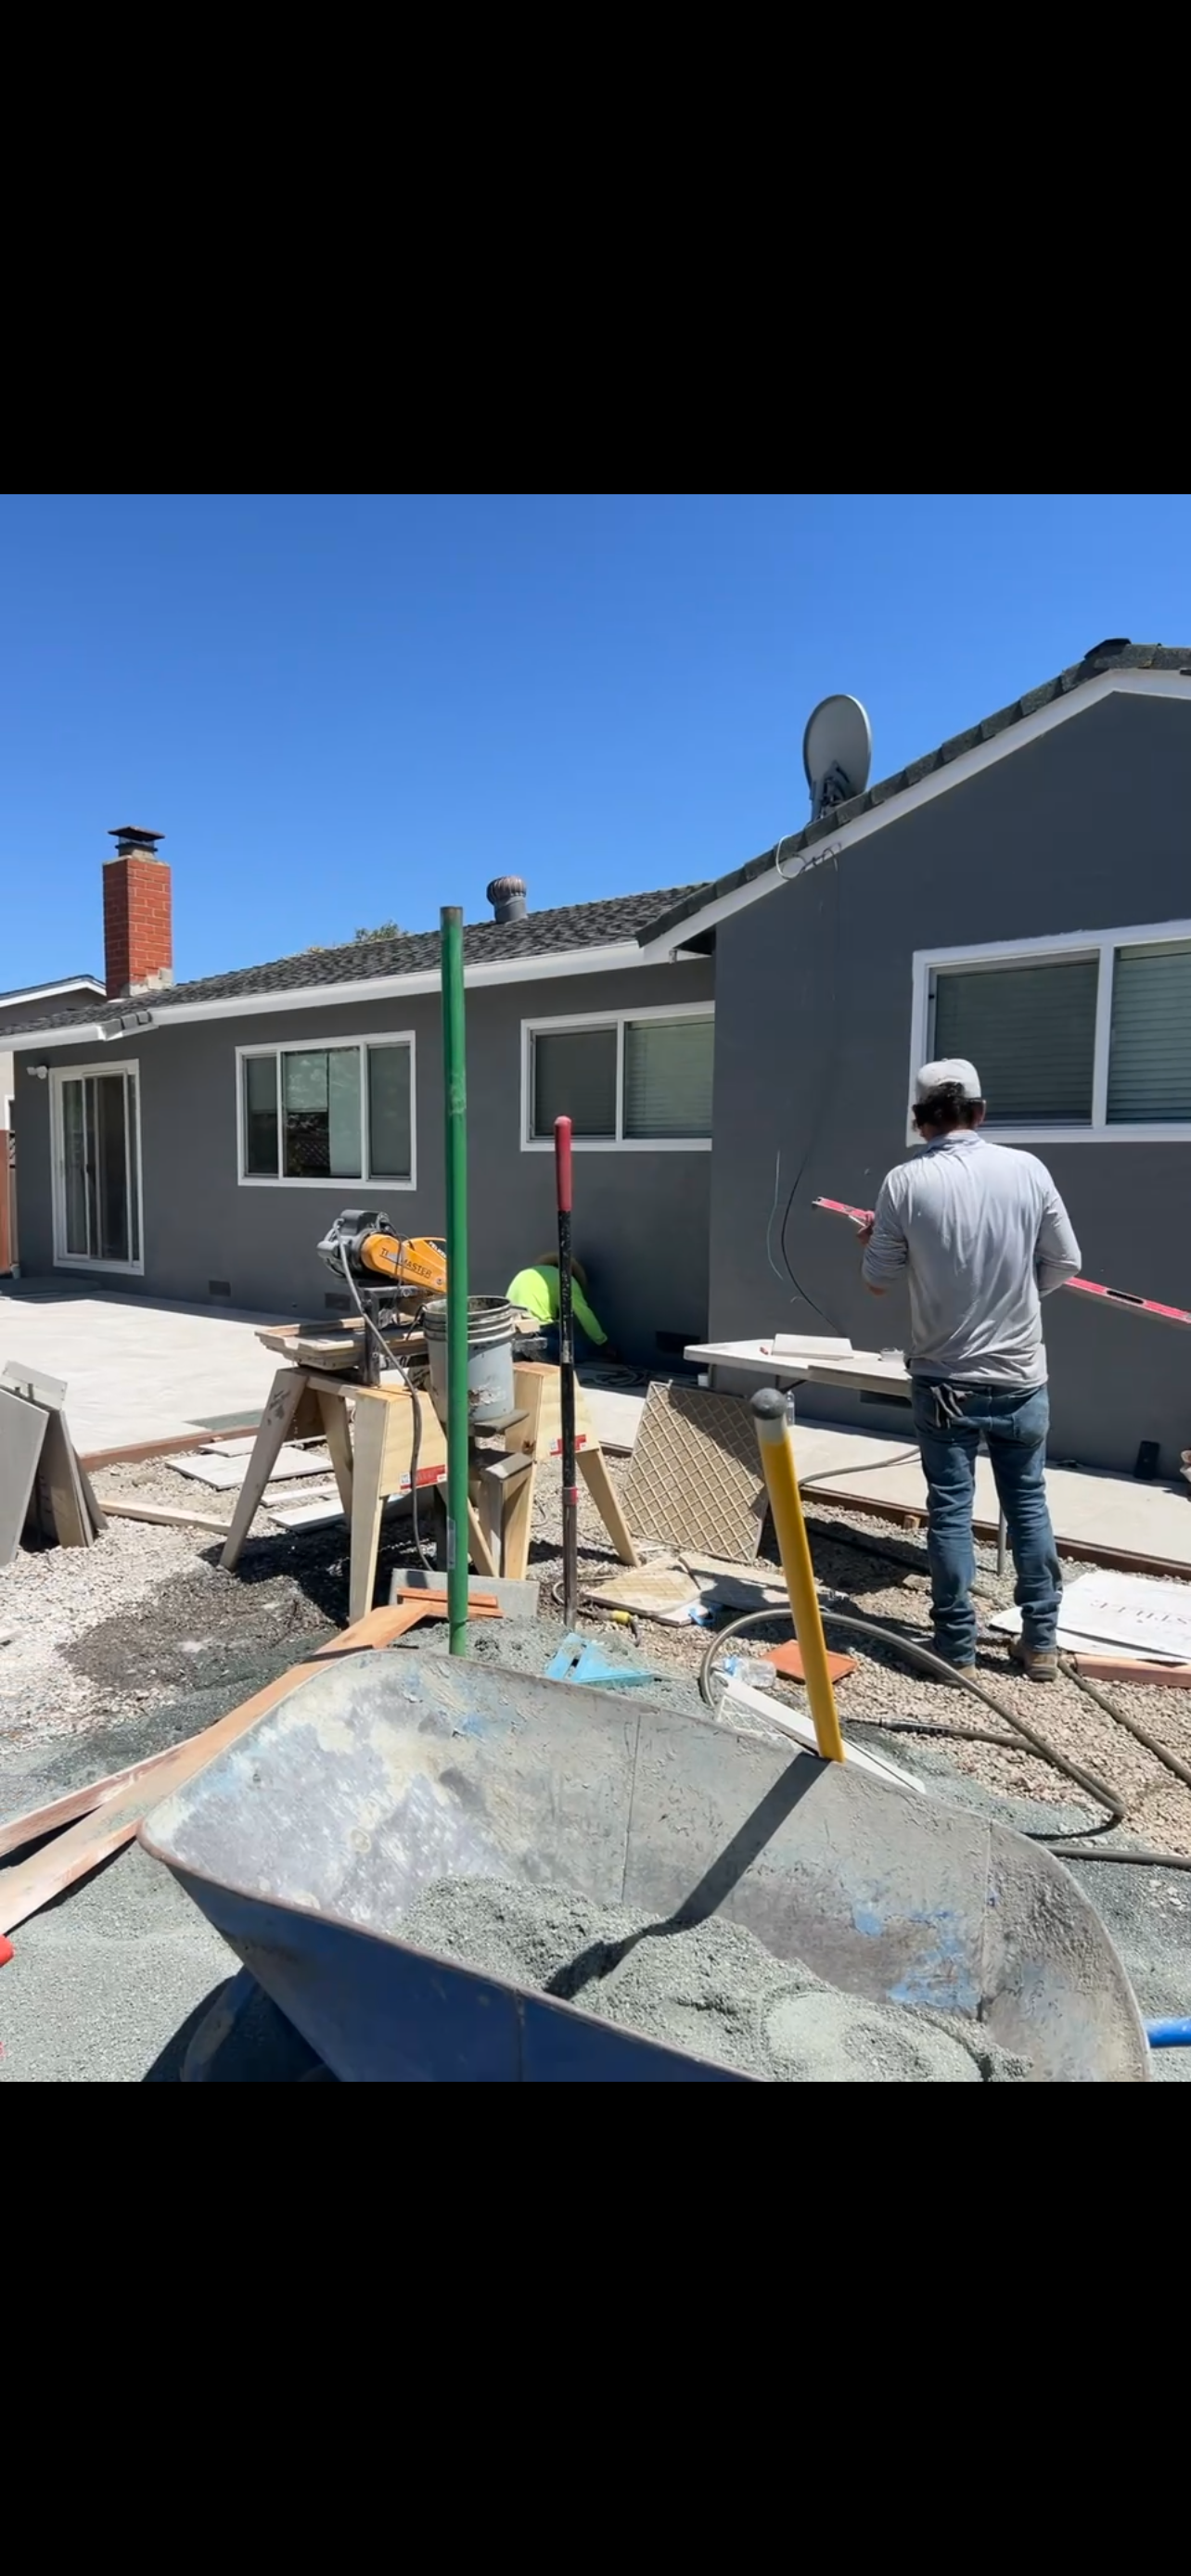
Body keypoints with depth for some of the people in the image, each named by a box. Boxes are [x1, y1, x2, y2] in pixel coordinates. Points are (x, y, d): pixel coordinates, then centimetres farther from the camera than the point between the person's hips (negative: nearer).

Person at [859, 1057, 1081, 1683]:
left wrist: (871, 1245, 17)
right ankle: (1041, 1642, 23)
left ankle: (957, 1648, 15)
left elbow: (878, 1282, -4)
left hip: (945, 1380, -2)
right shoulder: (1027, 1169, -5)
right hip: (1020, 1376, 2)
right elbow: (1065, 1264, 1)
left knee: (949, 1510, 8)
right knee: (1028, 1502, 15)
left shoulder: (905, 1182, -11)